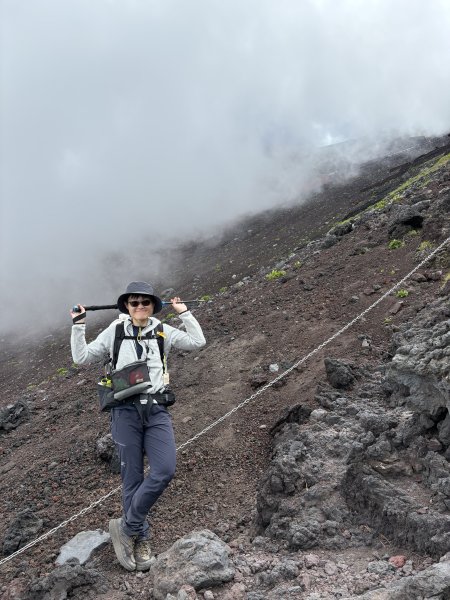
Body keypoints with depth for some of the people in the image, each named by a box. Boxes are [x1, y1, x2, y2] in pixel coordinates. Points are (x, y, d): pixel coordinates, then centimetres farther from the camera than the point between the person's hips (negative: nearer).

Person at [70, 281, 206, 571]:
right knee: (132, 478, 3)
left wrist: (184, 312, 3)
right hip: (126, 410, -1)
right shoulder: (115, 331, 7)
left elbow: (197, 342, 2)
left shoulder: (163, 331, 9)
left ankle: (126, 526, 6)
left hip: (157, 409, 1)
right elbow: (82, 357, 9)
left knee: (165, 470, -14)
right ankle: (141, 539, 21)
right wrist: (79, 325, 4)